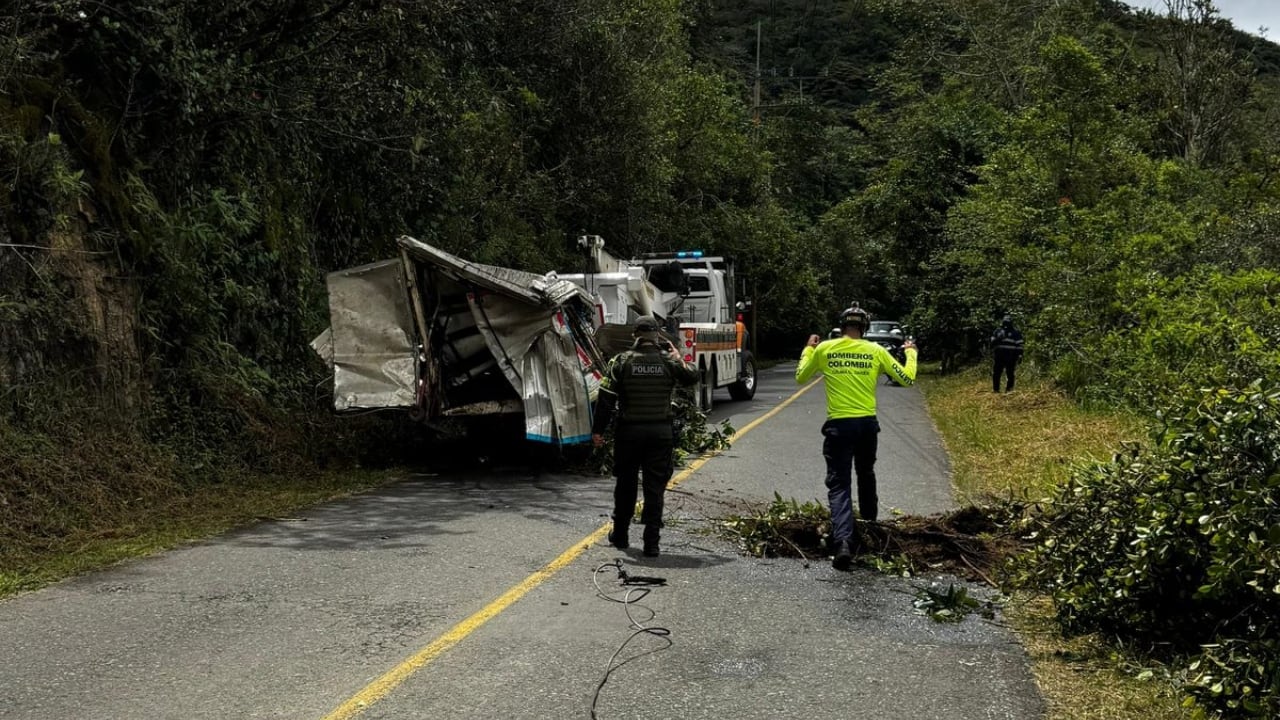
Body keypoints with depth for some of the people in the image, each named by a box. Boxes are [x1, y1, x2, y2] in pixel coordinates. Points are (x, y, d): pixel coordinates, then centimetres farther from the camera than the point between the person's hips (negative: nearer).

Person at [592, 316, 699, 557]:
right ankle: (651, 543, 2)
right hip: (661, 432, 0)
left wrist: (598, 430, -1)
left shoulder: (622, 362, -6)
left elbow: (607, 398, -7)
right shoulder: (669, 362, -3)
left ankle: (620, 535, 27)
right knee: (655, 487, 4)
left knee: (626, 485, 15)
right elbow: (693, 377, 17)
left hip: (629, 431, 0)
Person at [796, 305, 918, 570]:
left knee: (839, 484, -3)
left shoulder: (824, 349, -1)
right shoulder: (875, 351, 1)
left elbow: (800, 377, 14)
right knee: (866, 475, 26)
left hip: (838, 425, -2)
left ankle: (843, 542, -21)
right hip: (867, 424, 2)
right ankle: (869, 522, 46)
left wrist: (808, 348, 28)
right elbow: (907, 379, 8)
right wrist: (911, 352, 25)